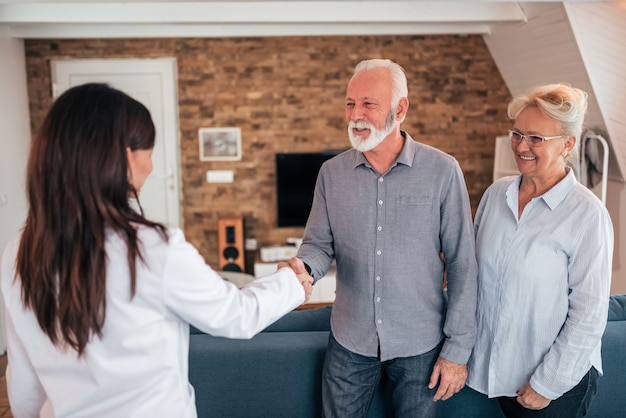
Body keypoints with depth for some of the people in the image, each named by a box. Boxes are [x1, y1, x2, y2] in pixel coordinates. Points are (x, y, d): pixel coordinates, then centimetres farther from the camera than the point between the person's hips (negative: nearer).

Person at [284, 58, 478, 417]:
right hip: (349, 342, 3)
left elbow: (462, 264, -8)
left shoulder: (443, 171, -11)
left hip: (420, 345, -2)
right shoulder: (331, 173, -2)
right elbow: (320, 243, 1)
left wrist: (458, 348, -7)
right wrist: (302, 267, -23)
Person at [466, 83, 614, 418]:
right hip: (495, 365, 4)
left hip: (557, 380, -4)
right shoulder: (496, 193, -4)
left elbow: (589, 315, -16)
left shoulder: (588, 215, -18)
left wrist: (547, 384, -12)